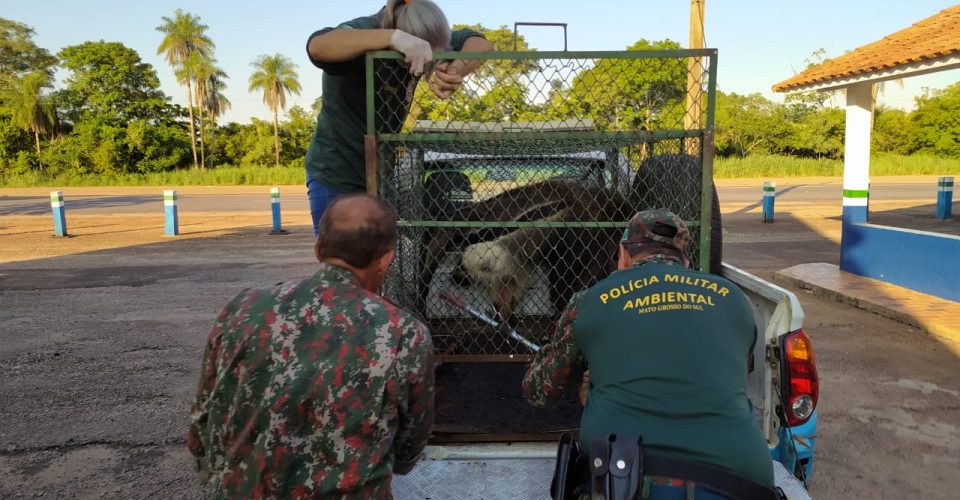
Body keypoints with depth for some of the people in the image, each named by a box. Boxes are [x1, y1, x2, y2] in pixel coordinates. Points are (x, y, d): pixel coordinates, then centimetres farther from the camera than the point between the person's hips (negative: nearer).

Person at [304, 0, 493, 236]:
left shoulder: (424, 36, -6)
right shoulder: (362, 38, -23)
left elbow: (479, 43, -12)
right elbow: (318, 46, -43)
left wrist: (455, 71, -33)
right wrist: (393, 37, -50)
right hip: (336, 174, -6)